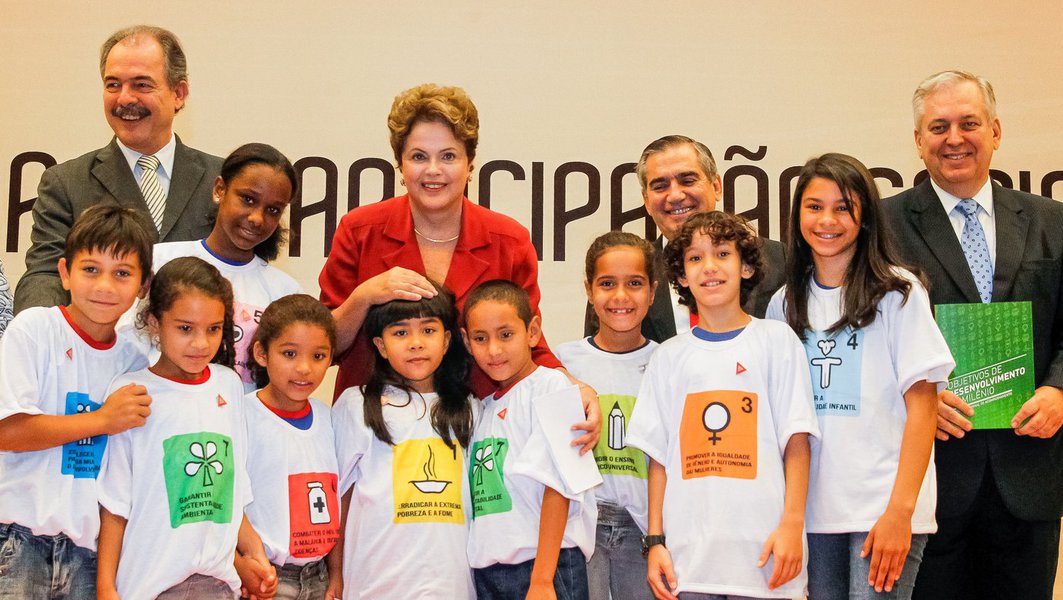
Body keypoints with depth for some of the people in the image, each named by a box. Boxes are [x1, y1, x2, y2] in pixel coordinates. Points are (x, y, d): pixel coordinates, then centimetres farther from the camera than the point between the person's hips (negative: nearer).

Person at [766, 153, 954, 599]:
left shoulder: (897, 292, -3)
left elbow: (922, 407, -7)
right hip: (813, 510, 4)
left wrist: (899, 511, -15)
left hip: (884, 509, -4)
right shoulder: (785, 303, 10)